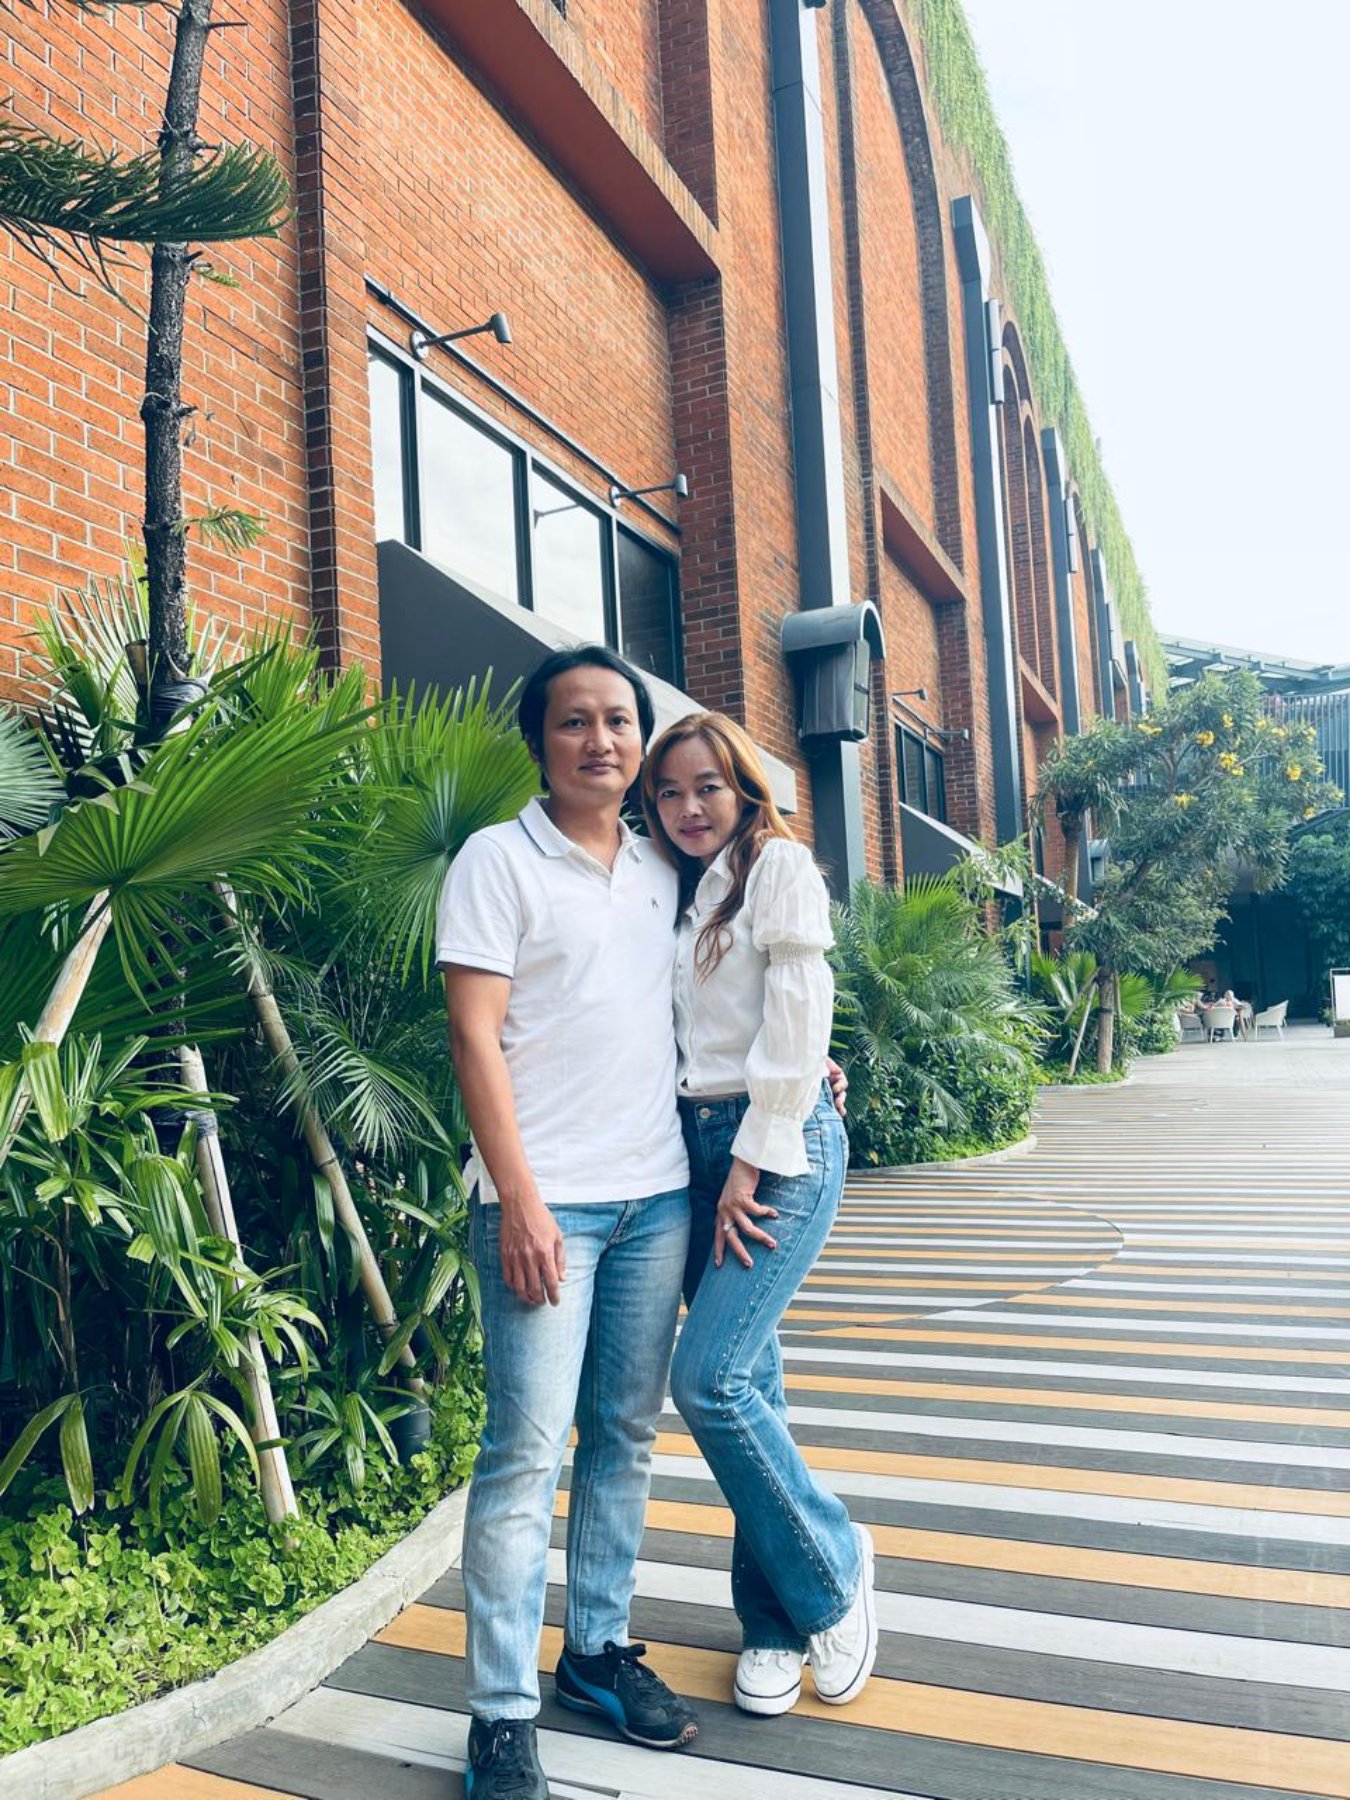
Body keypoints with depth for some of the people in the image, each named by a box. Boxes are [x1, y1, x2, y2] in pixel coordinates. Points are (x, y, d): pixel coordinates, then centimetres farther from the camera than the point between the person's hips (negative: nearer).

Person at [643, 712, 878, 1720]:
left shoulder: (779, 864, -4)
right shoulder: (685, 892, 18)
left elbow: (796, 1014, -13)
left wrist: (755, 1162, -15)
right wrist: (716, 1163, 4)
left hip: (782, 1142, -7)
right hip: (702, 1143, 7)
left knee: (710, 1381, -12)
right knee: (751, 1383, 9)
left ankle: (833, 1571, 10)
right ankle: (775, 1624, 21)